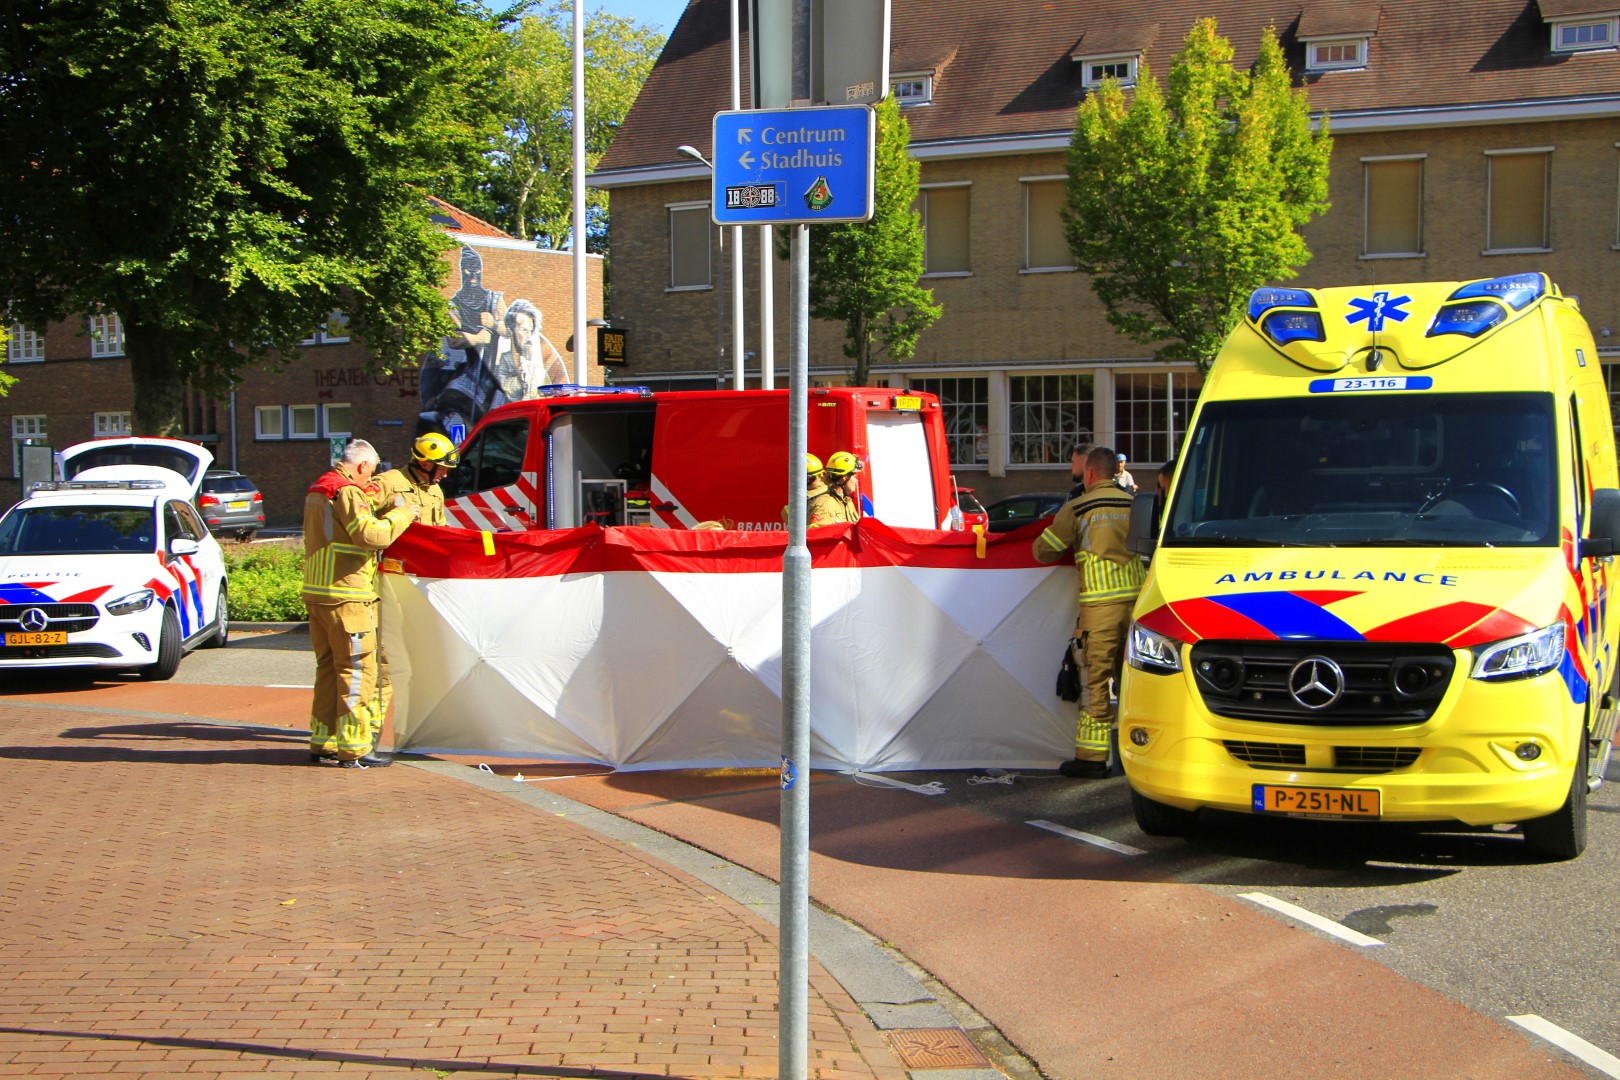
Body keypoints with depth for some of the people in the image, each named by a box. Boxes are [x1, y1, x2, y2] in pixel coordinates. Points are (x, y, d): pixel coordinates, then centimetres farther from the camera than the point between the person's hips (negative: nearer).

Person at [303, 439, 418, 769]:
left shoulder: (317, 490, 17)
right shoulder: (348, 492, -13)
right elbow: (371, 535, -24)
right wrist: (401, 515, -11)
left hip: (316, 593, 10)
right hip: (346, 596, -10)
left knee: (328, 668, 16)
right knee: (358, 670, -5)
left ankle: (323, 742, 20)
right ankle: (354, 748, -5)